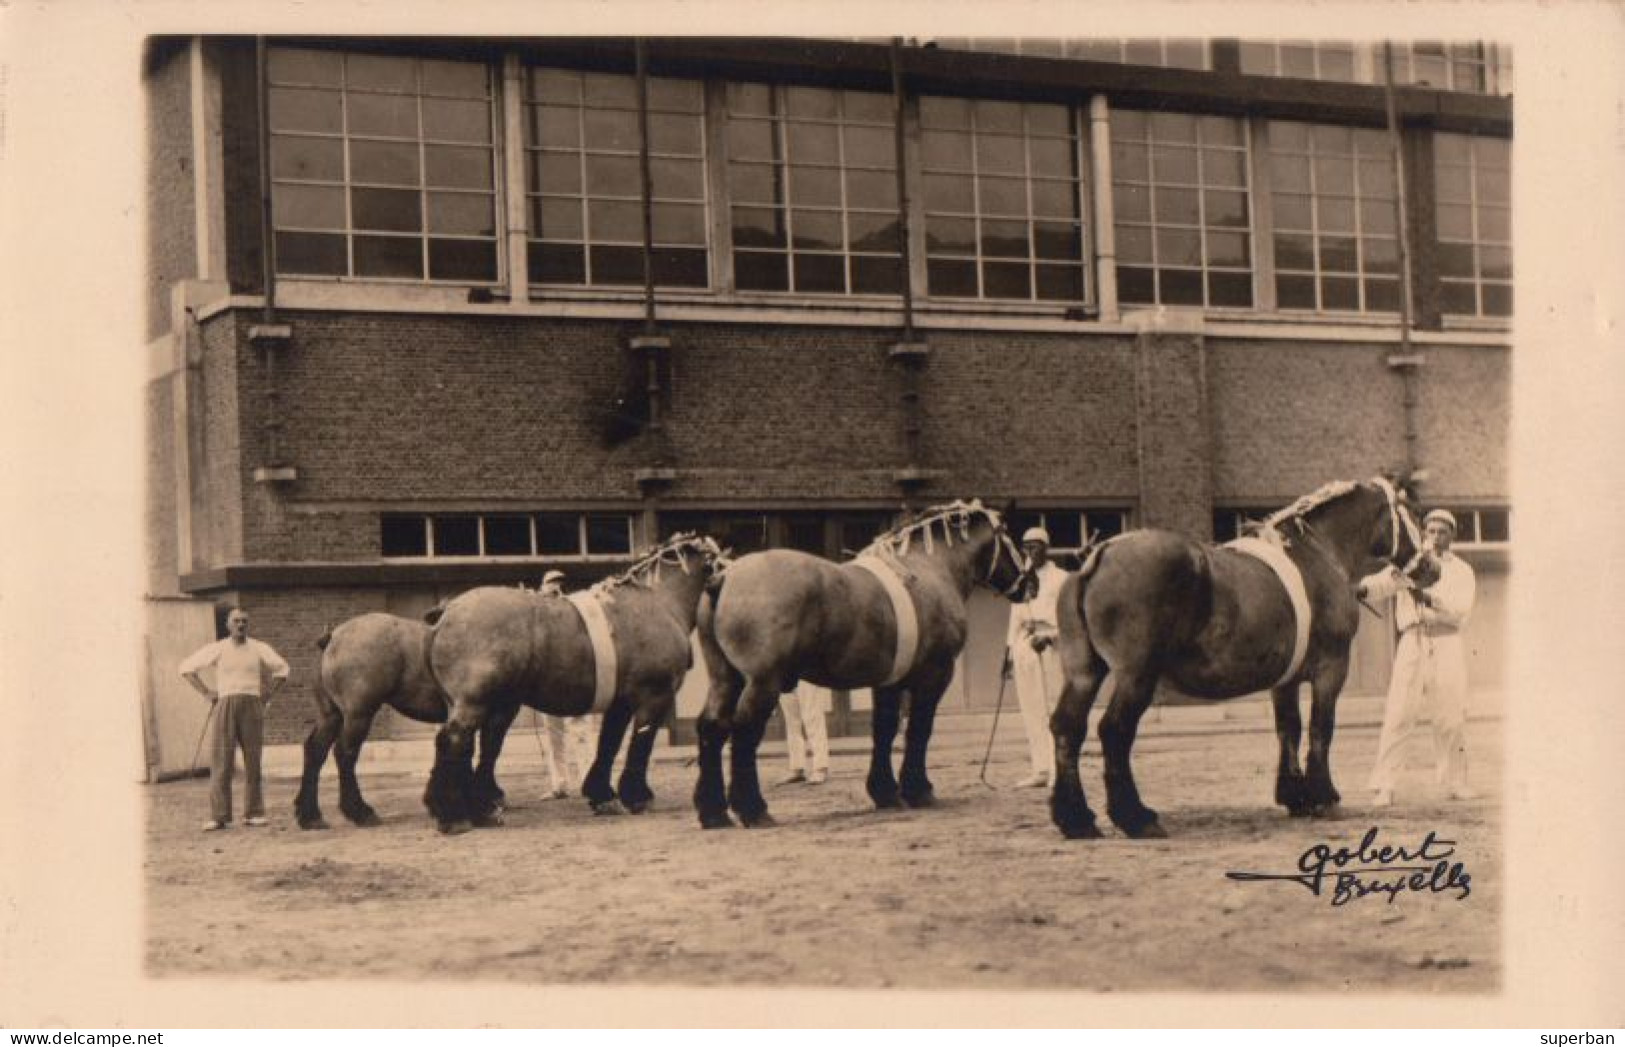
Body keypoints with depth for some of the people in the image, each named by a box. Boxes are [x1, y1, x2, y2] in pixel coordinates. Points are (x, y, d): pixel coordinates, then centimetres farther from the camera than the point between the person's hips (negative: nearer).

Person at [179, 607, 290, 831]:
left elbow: (281, 670, 19)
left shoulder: (259, 649, 10)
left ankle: (253, 813, 5)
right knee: (221, 761, -7)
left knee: (253, 761, 0)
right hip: (225, 707, -1)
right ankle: (218, 816, -7)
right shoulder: (217, 649, 7)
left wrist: (267, 696, 9)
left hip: (252, 707, 1)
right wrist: (206, 693, 4)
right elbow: (187, 668, 12)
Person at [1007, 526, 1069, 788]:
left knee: (1054, 707, -8)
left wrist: (1049, 636, -17)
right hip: (1024, 645, 5)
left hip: (1050, 644, -5)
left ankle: (1059, 770, -8)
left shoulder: (1061, 578, 3)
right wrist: (1009, 648, 12)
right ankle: (1040, 770, 5)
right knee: (1031, 710, 3)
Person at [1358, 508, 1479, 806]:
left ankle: (1455, 781, 17)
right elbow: (1385, 582, -6)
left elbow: (1459, 611, -6)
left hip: (1447, 643, 1)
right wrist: (1363, 587, -28)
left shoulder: (1461, 570, 11)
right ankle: (1383, 785, -9)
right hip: (1413, 640, -1)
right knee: (1398, 714, -9)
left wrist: (1429, 598, -22)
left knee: (1452, 717, 1)